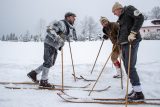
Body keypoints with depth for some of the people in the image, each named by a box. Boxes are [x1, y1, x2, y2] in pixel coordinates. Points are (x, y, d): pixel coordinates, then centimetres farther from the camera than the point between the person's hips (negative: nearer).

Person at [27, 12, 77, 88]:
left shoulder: (70, 27, 10)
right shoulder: (61, 24, -19)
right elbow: (49, 30, -29)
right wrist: (57, 38, -36)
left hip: (55, 47, 10)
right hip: (49, 44, -10)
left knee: (50, 63, 13)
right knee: (48, 62, -7)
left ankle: (33, 73, 22)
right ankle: (43, 81, 4)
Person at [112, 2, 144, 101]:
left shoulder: (129, 9, -2)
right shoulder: (120, 18, 22)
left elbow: (140, 18, -17)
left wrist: (133, 33, -23)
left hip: (131, 42, -9)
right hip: (123, 44, 9)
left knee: (130, 67, -12)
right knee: (127, 67, 8)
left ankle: (139, 93, -8)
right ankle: (135, 89, 14)